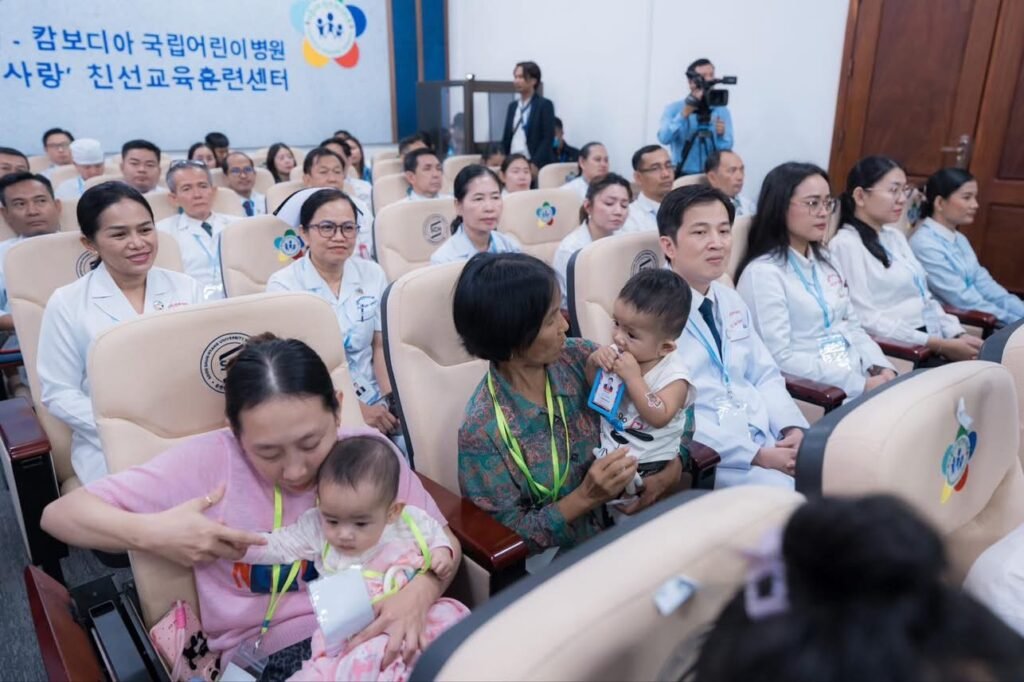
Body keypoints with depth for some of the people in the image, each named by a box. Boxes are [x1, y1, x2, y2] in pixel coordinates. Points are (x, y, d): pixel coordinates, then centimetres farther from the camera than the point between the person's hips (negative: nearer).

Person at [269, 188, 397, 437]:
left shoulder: (373, 274, 5)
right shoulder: (283, 285, -6)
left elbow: (381, 347, 7)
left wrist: (392, 400, -10)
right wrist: (356, 409, -20)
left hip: (374, 401, 4)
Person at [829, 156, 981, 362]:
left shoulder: (894, 236, 17)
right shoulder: (846, 245, -10)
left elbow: (924, 297, 18)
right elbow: (866, 320, -17)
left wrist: (958, 335, 1)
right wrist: (941, 346, -17)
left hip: (935, 340, 8)